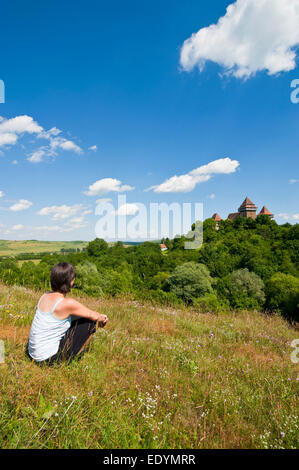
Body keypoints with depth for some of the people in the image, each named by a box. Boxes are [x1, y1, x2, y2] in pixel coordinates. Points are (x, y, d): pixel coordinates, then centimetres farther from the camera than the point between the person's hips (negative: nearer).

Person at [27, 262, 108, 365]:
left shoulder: (46, 296, 0)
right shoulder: (67, 303, -24)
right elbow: (93, 316, -10)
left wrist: (99, 316, 15)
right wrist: (102, 319, 14)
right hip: (48, 359, -8)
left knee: (75, 317, 15)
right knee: (90, 322, -3)